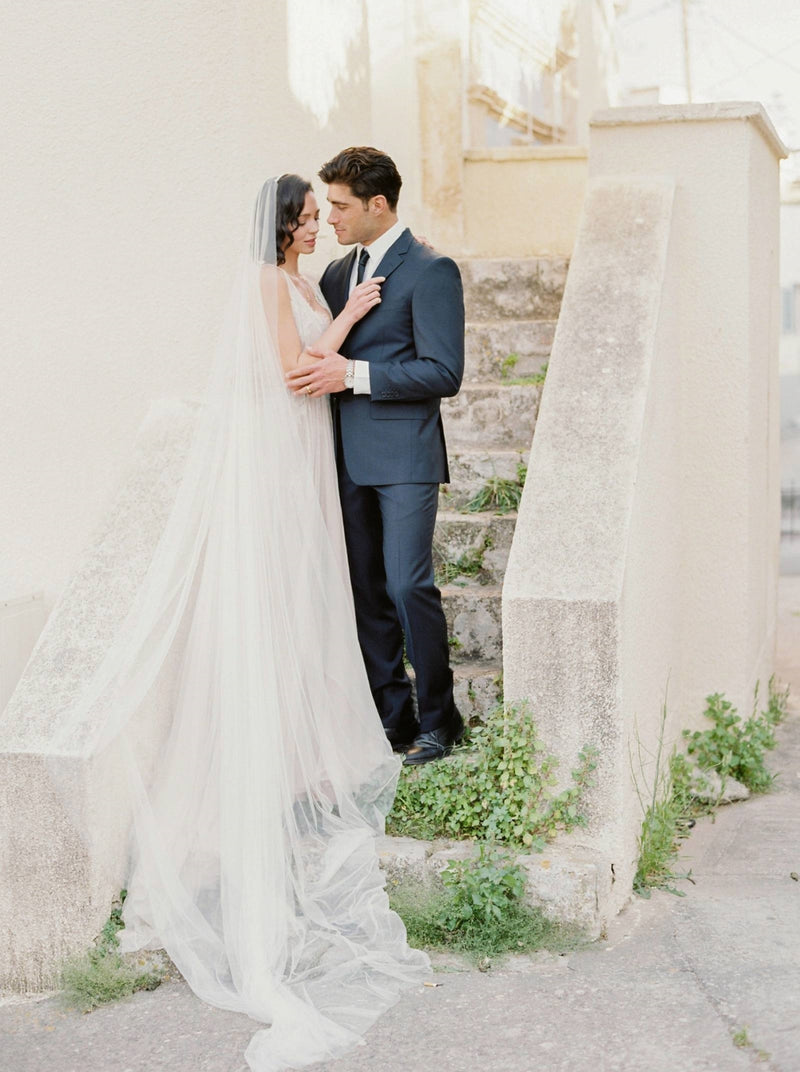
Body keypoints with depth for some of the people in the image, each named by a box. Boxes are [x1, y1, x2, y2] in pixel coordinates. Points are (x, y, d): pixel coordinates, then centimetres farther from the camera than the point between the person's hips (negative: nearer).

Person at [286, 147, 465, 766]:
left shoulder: (431, 270, -8)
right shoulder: (337, 272, 15)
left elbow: (444, 373, -15)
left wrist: (353, 376, -18)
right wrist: (316, 372, 4)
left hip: (403, 457, -7)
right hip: (350, 457, 7)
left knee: (409, 586, -8)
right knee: (367, 592, 10)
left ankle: (438, 719, 7)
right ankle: (391, 715, 20)